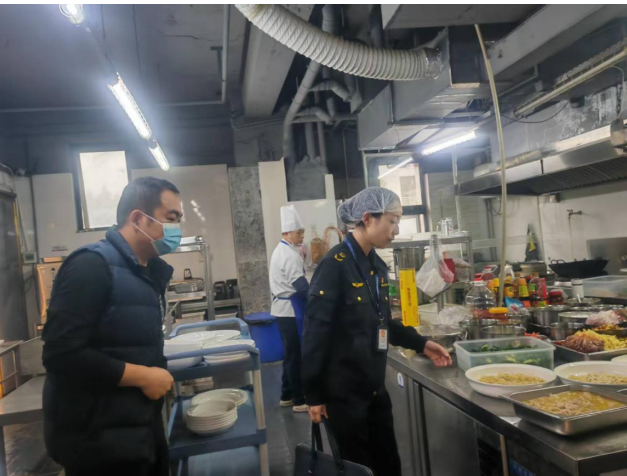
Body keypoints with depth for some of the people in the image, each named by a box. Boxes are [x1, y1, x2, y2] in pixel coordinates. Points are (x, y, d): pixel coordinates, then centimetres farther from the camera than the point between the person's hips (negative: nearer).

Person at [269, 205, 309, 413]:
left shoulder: (281, 250, 14)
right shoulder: (290, 255, -18)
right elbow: (301, 287, -23)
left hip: (283, 308, 10)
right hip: (291, 310, -10)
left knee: (291, 354, 17)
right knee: (296, 355, -2)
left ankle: (287, 396, 26)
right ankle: (299, 401, 6)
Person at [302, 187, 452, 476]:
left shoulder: (377, 265, 6)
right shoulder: (335, 266, -19)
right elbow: (315, 332, -18)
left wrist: (420, 344, 9)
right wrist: (314, 394, -16)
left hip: (375, 387, 8)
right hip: (343, 391, -7)